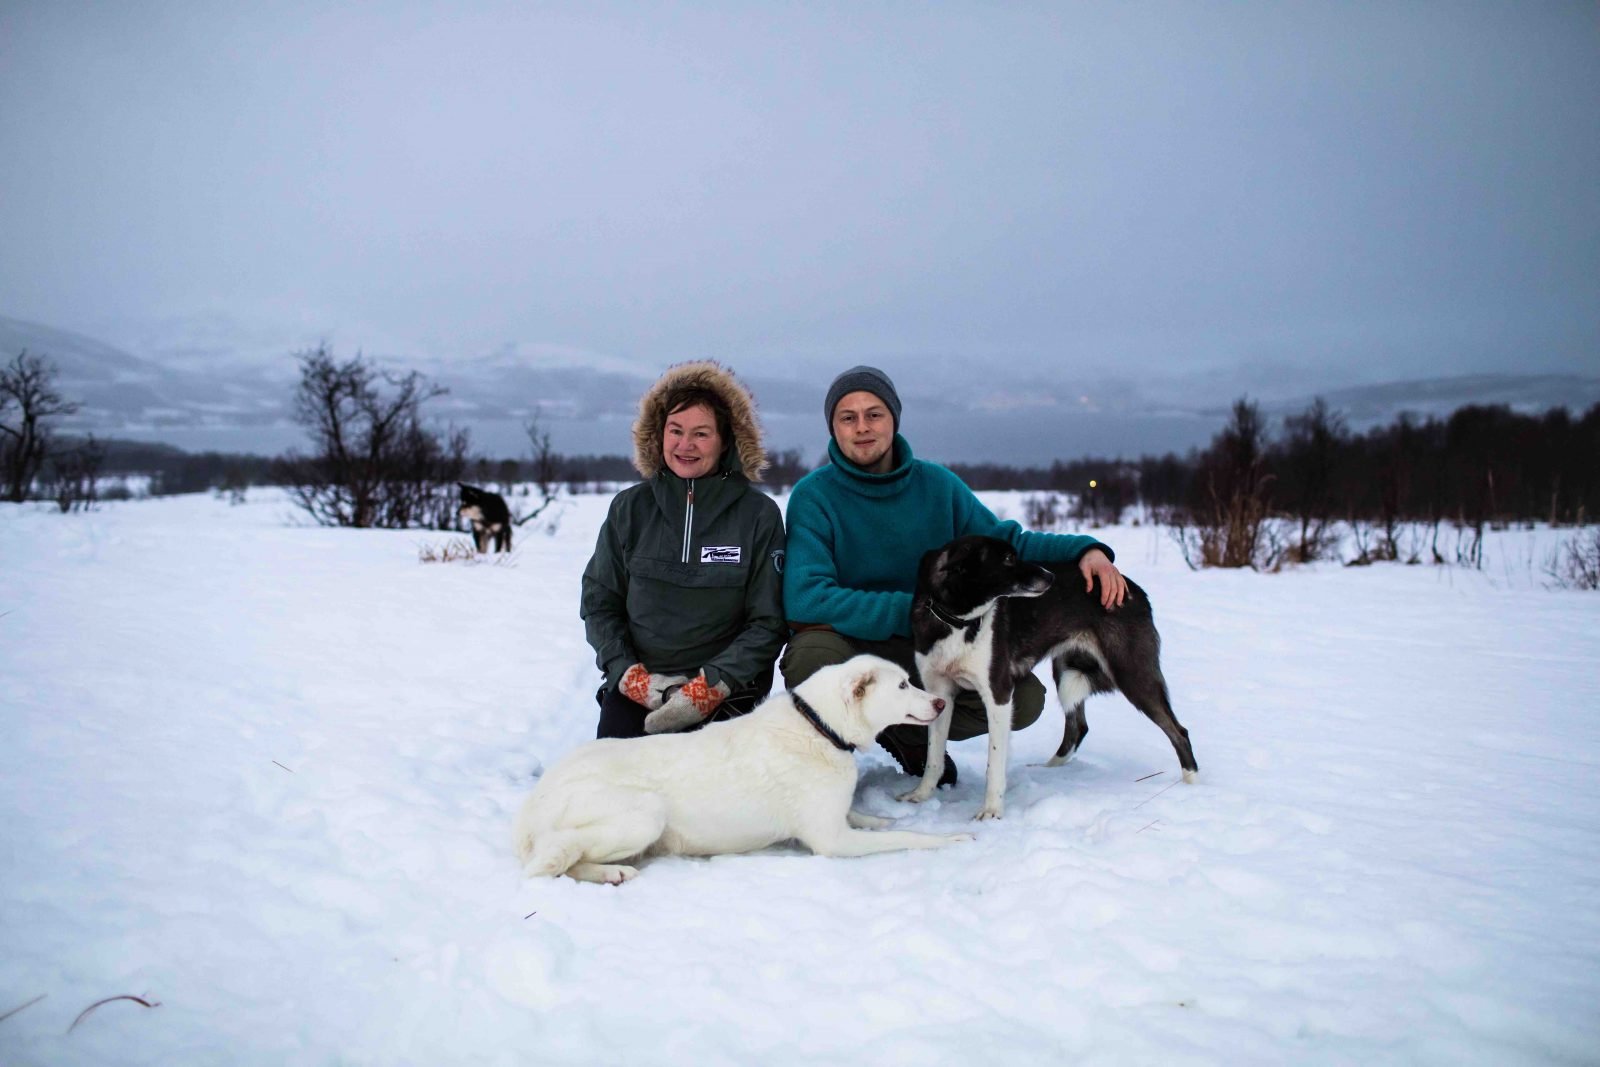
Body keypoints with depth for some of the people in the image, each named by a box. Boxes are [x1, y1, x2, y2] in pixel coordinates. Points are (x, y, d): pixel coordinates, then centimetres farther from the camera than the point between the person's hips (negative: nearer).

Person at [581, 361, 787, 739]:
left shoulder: (759, 514, -2)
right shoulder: (630, 508, 4)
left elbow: (768, 621, -3)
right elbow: (599, 602, 7)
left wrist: (710, 687, -13)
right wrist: (631, 675, -7)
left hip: (723, 689, -2)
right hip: (637, 687, 2)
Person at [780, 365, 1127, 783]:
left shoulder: (937, 485, 1)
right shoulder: (814, 494, -13)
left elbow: (1004, 542, 7)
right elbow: (805, 599, -24)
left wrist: (1085, 550, -11)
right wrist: (915, 611, -27)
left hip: (924, 645, 4)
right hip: (844, 638, -3)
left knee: (1023, 697, -15)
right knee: (812, 656, -38)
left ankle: (907, 733, 11)